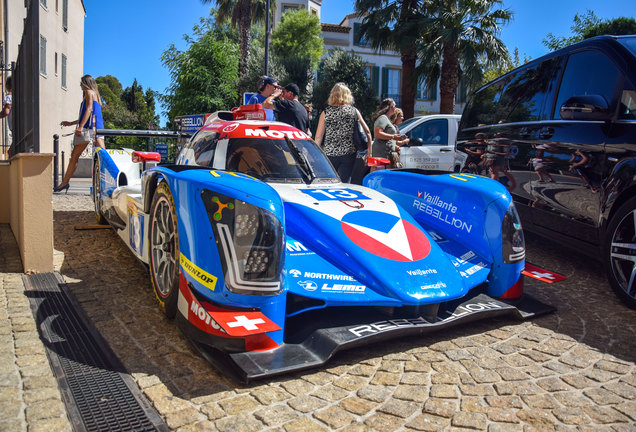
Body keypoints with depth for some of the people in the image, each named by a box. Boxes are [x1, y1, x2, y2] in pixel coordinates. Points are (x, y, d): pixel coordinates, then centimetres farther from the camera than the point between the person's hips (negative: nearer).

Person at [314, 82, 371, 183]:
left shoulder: (326, 112, 1)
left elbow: (318, 137, 0)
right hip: (349, 154, 0)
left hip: (329, 154, 0)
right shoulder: (354, 111, 4)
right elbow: (367, 132, 5)